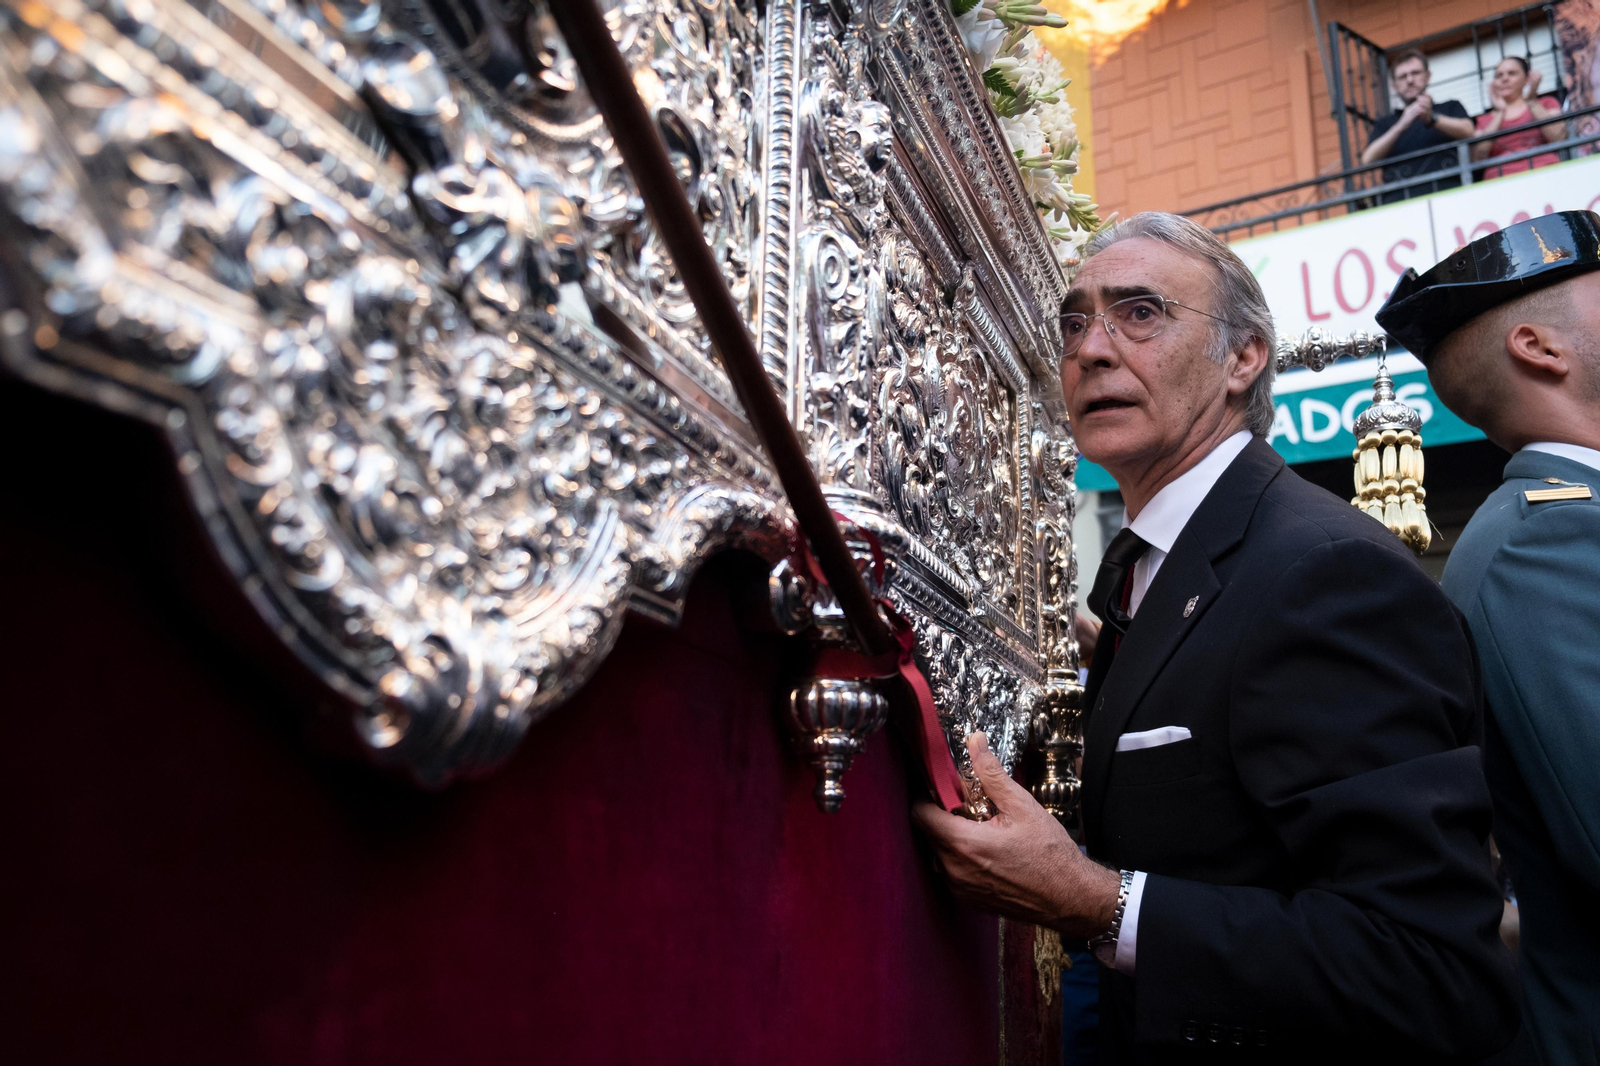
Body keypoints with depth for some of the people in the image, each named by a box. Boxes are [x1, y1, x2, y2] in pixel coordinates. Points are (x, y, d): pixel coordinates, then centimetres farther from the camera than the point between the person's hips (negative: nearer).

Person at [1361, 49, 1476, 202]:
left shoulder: (1451, 108, 24)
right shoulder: (1384, 124, 24)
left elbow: (1467, 131, 3)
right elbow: (1368, 160, 5)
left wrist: (1432, 119, -14)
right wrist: (1400, 126, -9)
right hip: (1399, 199, 0)